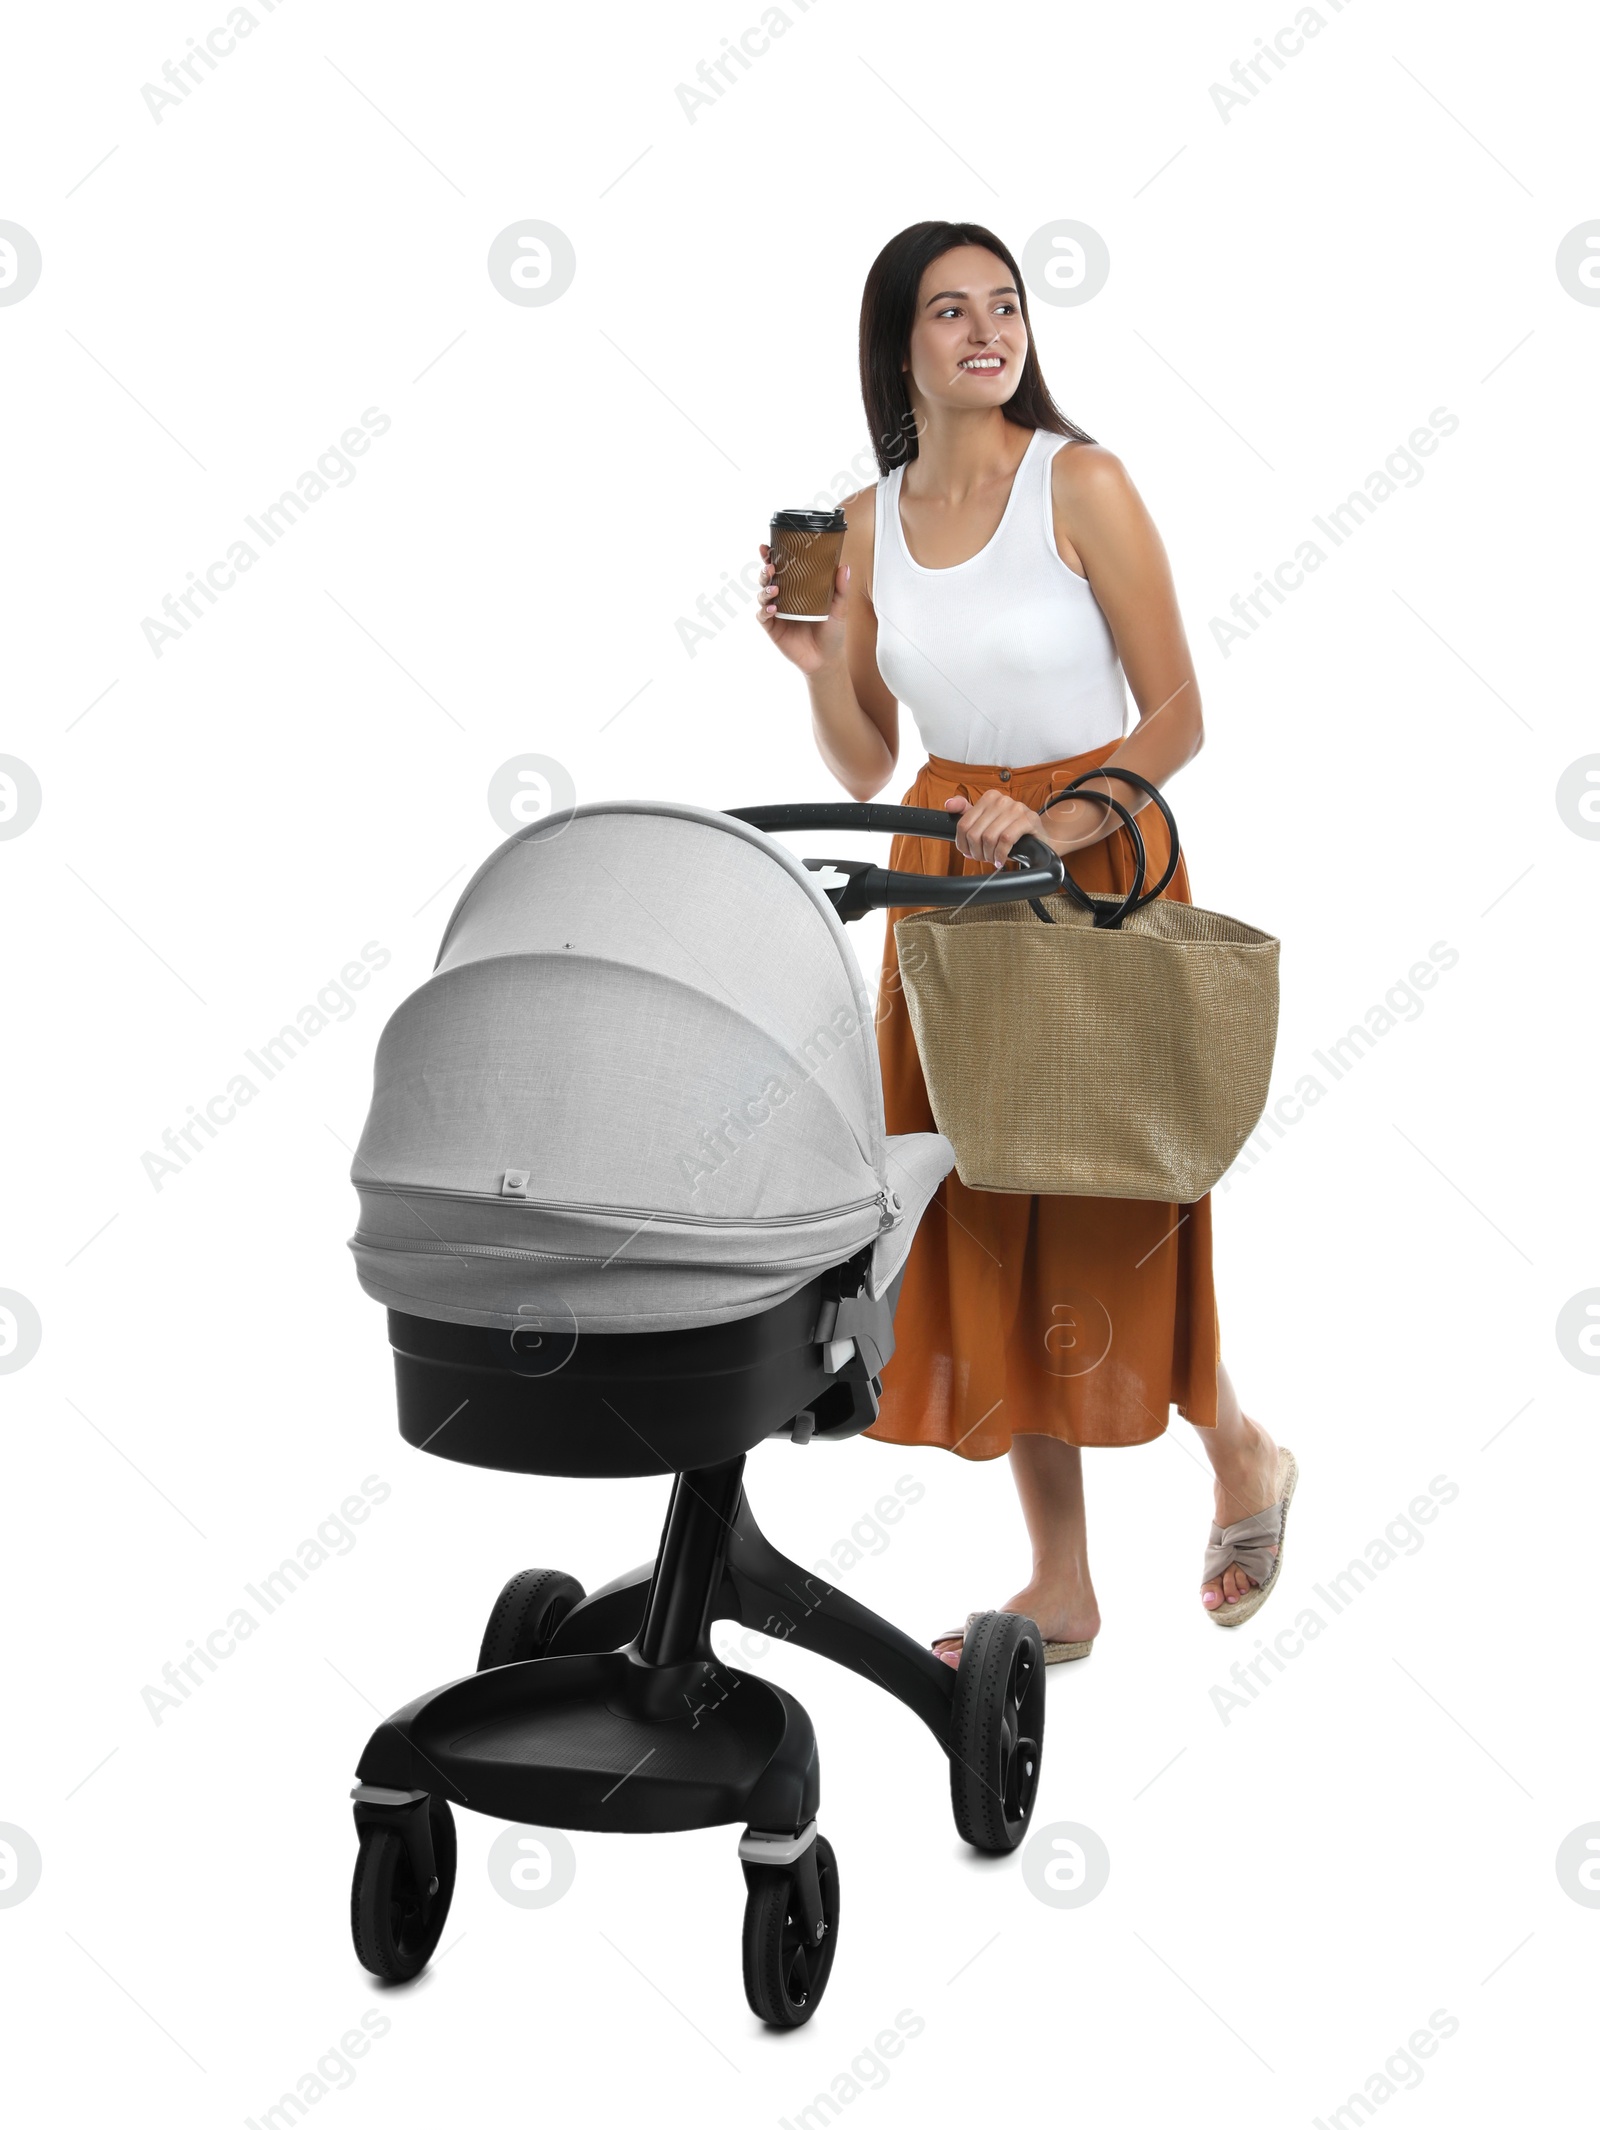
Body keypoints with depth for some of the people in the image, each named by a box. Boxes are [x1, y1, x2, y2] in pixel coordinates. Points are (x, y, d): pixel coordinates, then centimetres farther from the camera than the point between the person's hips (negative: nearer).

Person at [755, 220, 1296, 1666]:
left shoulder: (1082, 483, -8)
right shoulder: (868, 521, 6)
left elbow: (1177, 718, -9)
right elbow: (866, 768, 9)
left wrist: (1057, 823, -22)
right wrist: (813, 660, -7)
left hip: (1099, 859, -5)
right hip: (946, 879, 5)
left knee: (1100, 1212, -1)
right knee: (982, 1221, 6)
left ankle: (1240, 1454, 30)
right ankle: (1060, 1591, 17)